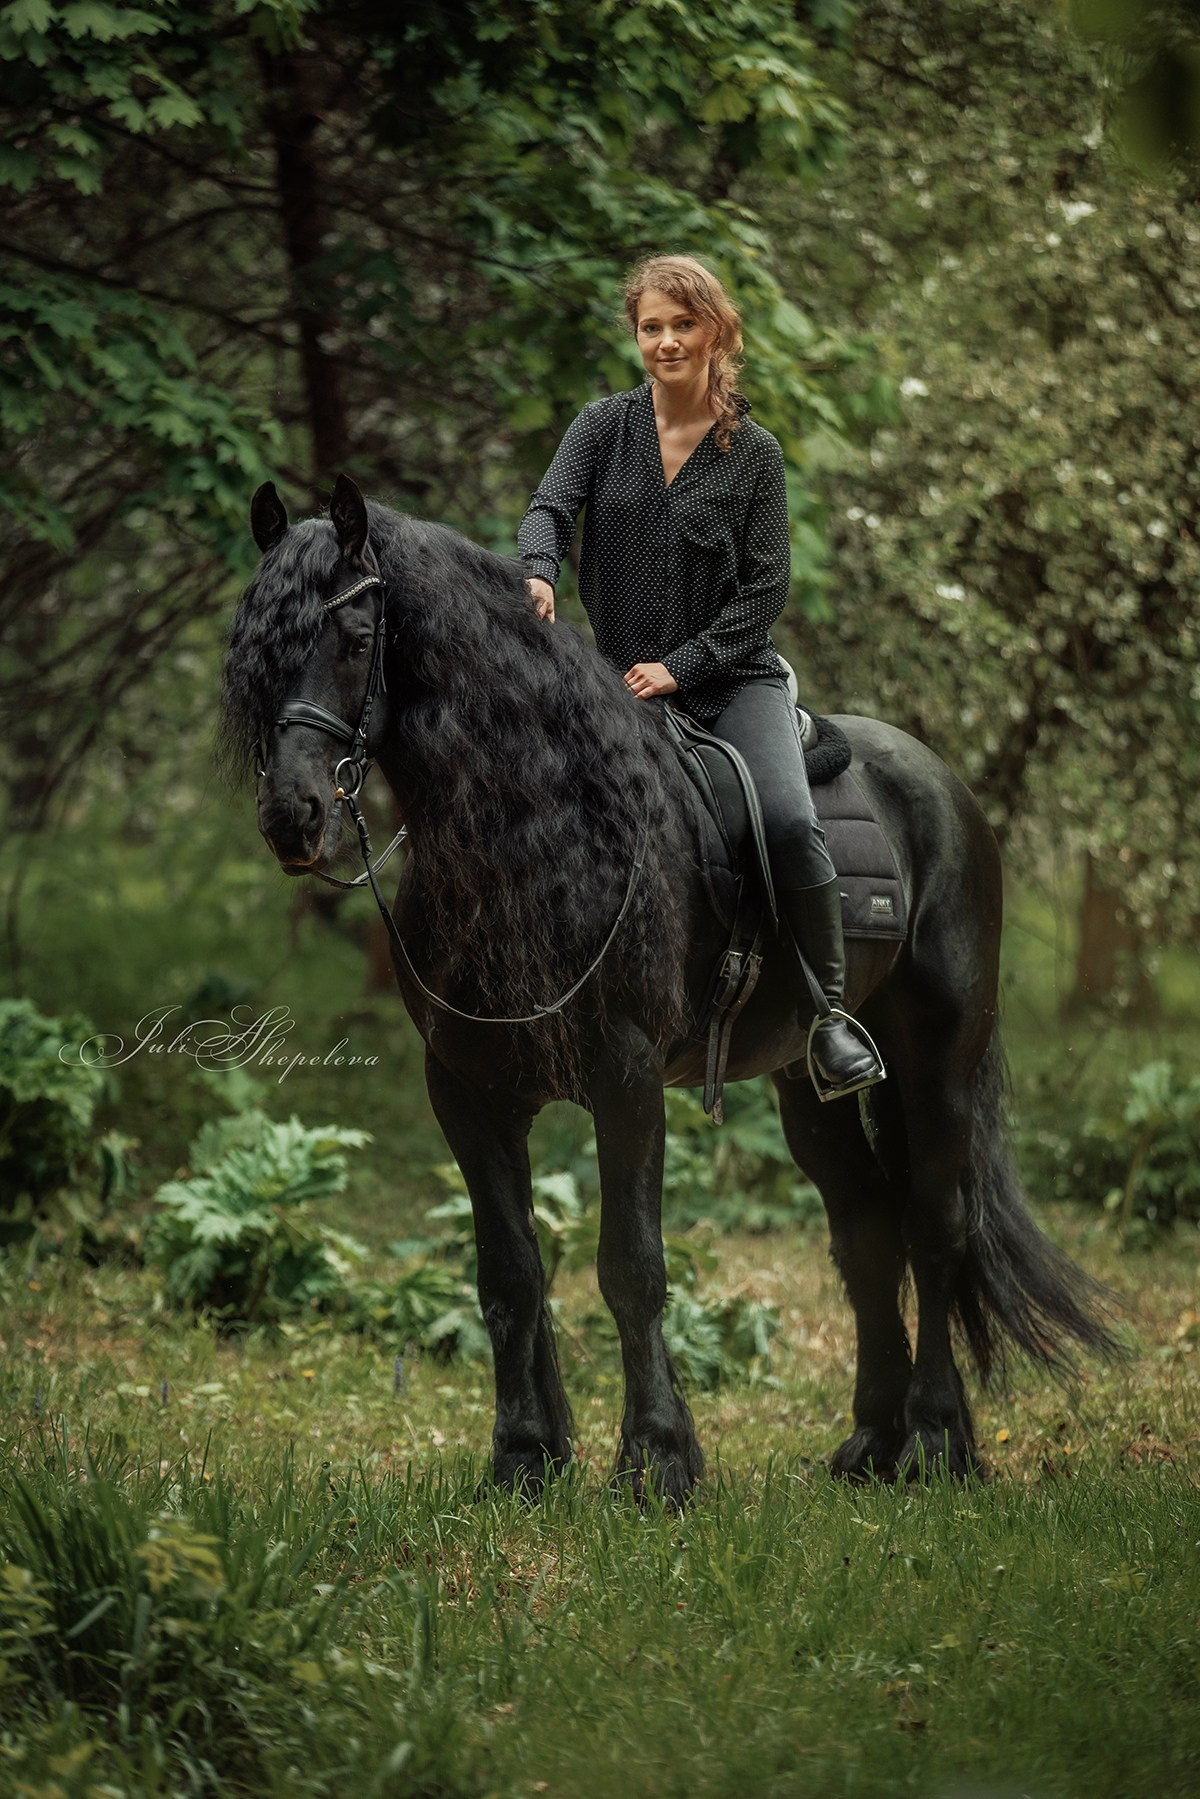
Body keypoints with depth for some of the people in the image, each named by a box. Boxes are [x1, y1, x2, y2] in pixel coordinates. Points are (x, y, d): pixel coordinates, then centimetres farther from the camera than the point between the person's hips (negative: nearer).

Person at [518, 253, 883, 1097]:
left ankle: (831, 1008, -10)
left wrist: (681, 666, -12)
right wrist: (538, 573, -34)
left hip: (732, 675, -2)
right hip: (622, 677, 2)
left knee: (789, 820, -25)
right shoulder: (604, 426, 6)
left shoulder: (753, 452, 2)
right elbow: (551, 506, -10)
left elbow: (767, 586, -1)